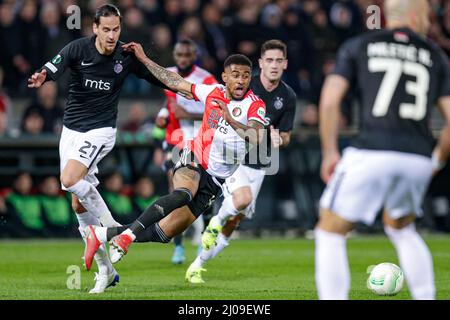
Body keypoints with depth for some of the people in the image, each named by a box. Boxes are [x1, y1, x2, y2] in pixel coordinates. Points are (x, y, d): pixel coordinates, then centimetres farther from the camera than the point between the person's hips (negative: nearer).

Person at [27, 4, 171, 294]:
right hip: (71, 129, 3)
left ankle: (112, 226, -11)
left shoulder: (126, 57, -7)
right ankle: (106, 270, 12)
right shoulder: (78, 49, -8)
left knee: (70, 180, -28)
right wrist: (42, 77, -45)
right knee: (78, 205, 3)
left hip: (100, 130, -3)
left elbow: (158, 77, 5)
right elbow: (54, 68, -24)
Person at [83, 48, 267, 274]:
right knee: (183, 194, -38)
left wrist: (231, 120, -42)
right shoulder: (213, 92, 0)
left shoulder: (254, 105, -9)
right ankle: (128, 233, -39)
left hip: (215, 181, 0)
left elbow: (256, 138, -27)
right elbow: (176, 83, 14)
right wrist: (144, 59, 16)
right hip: (193, 162, 0)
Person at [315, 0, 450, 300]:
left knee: (330, 234, 10)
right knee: (401, 228, 30)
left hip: (370, 154, -3)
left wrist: (330, 153, 9)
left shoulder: (357, 47, 11)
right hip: (417, 160, 3)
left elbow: (330, 100, -1)